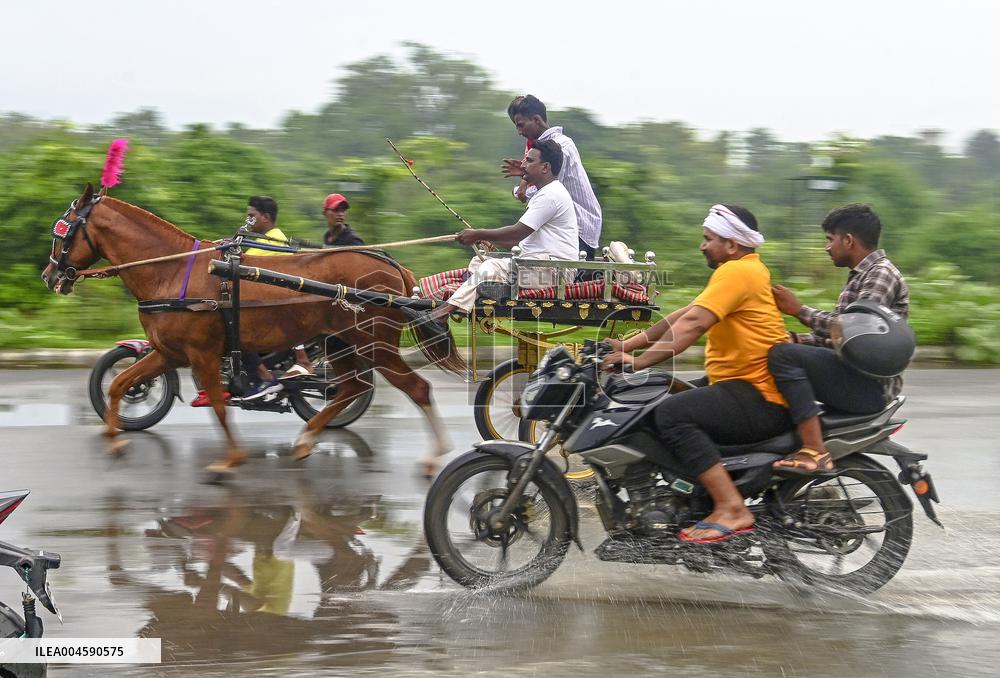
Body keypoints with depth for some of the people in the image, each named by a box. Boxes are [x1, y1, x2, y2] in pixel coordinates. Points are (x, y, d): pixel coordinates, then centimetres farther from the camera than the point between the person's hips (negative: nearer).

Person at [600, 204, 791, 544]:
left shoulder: (736, 271, -13)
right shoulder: (746, 269, 20)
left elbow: (693, 323, -23)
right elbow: (685, 314, 17)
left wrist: (639, 361, -24)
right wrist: (629, 344, 12)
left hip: (760, 398, -11)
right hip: (745, 387, 11)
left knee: (671, 414, -26)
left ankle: (731, 509, -27)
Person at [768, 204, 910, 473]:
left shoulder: (882, 274, -10)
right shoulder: (861, 275, 22)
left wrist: (799, 309, -13)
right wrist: (795, 338, 3)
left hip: (870, 387, -11)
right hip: (856, 376, 11)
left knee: (784, 356, -25)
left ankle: (815, 451, -30)